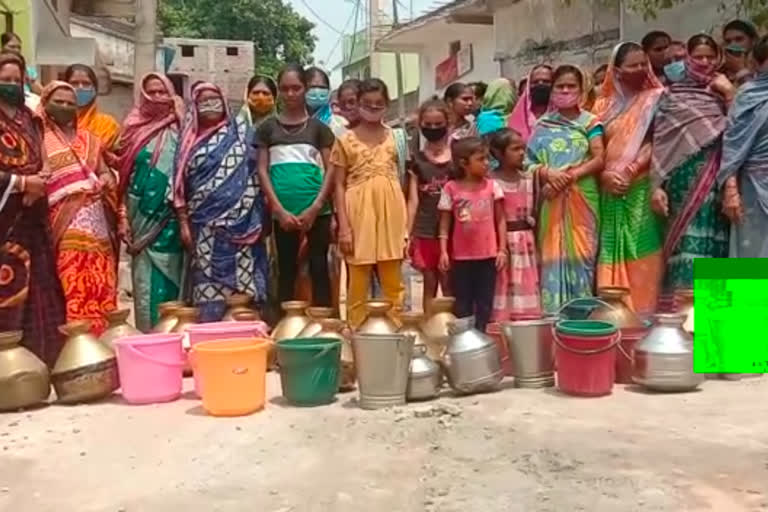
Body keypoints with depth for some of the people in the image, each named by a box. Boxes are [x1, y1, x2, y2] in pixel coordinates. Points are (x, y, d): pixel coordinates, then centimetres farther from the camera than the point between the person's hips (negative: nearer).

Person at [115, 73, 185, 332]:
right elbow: (125, 176, 7)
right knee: (146, 285, 1)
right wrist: (123, 217, -1)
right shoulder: (134, 130, 8)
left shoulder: (179, 131, 5)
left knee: (171, 280, 2)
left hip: (170, 219, -1)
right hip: (142, 218, 1)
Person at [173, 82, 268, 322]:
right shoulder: (189, 140, 12)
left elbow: (254, 172, 5)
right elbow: (180, 184, 8)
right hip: (205, 223, 1)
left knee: (240, 278, -4)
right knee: (207, 282, -1)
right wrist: (184, 223, 1)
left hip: (237, 220, -1)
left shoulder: (240, 130, 8)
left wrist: (254, 216, -3)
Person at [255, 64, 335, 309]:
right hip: (282, 211, 1)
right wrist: (279, 210, -7)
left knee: (319, 267, 1)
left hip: (316, 210, -1)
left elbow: (330, 169, 3)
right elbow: (262, 171, 5)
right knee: (286, 268, 7)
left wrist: (315, 208, -9)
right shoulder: (268, 127, 9)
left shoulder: (318, 126, 8)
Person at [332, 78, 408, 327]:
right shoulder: (345, 140, 1)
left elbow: (404, 180, 9)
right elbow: (339, 185, 0)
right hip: (359, 214, -2)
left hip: (390, 213, 2)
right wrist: (343, 226, -7)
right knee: (358, 283, 3)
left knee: (393, 283, 9)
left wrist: (406, 225, 4)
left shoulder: (395, 137, 8)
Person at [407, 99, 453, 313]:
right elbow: (413, 200, 3)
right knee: (429, 284, 8)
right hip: (424, 231, 1)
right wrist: (407, 234, -2)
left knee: (449, 284, 4)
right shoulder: (417, 160, 4)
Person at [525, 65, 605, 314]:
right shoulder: (543, 125, 10)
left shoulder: (589, 122, 5)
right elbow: (529, 162, 5)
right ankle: (553, 310, 4)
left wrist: (569, 176, -14)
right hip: (552, 199, 2)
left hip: (581, 198, -2)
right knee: (552, 254, 0)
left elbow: (599, 159, -5)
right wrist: (548, 173, -14)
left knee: (580, 253, -3)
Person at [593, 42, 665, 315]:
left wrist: (629, 173, -14)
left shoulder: (656, 99, 2)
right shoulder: (604, 105, 13)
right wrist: (605, 175, -8)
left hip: (642, 189, -3)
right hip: (611, 191, 3)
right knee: (614, 254, 4)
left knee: (641, 255, -6)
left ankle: (643, 312, 0)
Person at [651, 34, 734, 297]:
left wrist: (730, 97, -6)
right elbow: (660, 143, 1)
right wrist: (657, 185, -7)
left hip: (717, 183, 2)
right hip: (686, 182, -2)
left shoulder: (725, 91, 14)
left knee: (713, 244, -2)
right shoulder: (672, 95, 8)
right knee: (688, 244, -10)